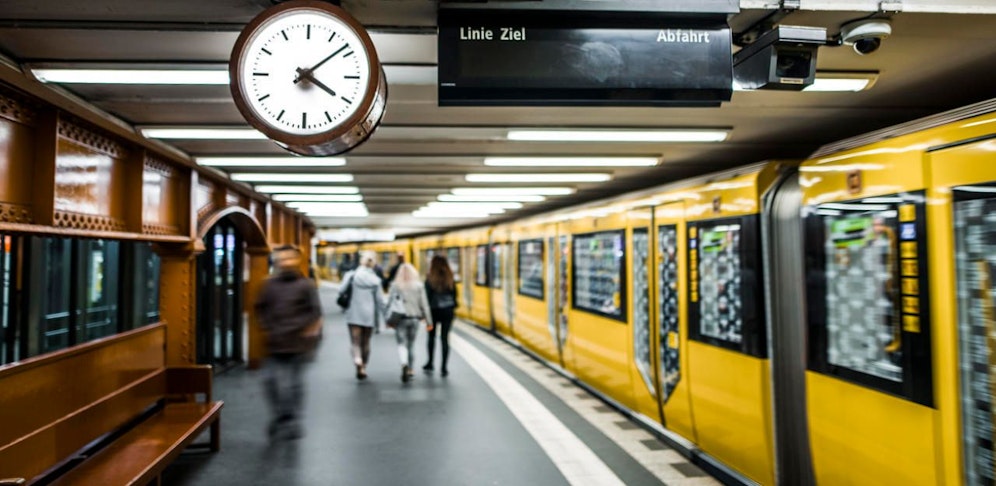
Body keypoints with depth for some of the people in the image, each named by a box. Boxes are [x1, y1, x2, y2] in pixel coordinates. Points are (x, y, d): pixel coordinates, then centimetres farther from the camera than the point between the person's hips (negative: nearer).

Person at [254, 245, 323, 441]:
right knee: (271, 380, 1)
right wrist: (267, 326, 3)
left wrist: (306, 329, -13)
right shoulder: (270, 284, 6)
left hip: (297, 342, -3)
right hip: (275, 343, 3)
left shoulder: (305, 285, -4)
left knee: (293, 382, 7)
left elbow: (314, 311, -4)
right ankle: (280, 415, 20)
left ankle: (292, 419, 21)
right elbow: (260, 307, 14)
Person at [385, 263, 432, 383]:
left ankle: (404, 364, -26)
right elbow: (424, 304, 1)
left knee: (402, 344, 0)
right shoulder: (418, 285, 0)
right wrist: (428, 321, 5)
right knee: (411, 345, 14)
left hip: (400, 318, -2)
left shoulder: (395, 285, -3)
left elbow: (390, 303, -4)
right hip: (414, 318, 2)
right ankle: (409, 370, 19)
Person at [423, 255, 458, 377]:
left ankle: (430, 363, 25)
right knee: (445, 338, 4)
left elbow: (427, 297, -11)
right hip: (448, 311, 2)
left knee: (431, 336, 17)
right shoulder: (450, 278, 0)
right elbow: (454, 294, 5)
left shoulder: (430, 279, -9)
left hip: (434, 311, -2)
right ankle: (444, 368, 2)